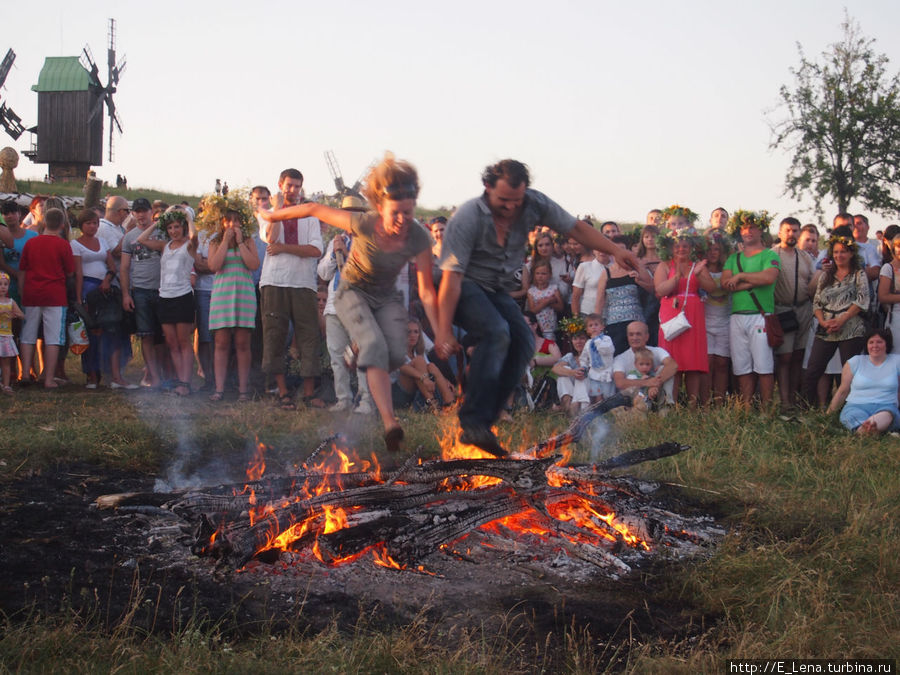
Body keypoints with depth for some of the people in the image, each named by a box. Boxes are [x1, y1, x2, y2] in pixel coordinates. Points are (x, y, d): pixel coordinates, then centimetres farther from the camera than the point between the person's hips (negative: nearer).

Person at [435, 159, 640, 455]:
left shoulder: (534, 204, -10)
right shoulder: (467, 217, -24)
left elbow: (575, 228, 2)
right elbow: (451, 276, -26)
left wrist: (615, 250, -9)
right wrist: (444, 329, -29)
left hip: (499, 291, 7)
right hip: (465, 287, -7)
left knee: (523, 342, -13)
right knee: (496, 331, -31)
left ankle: (482, 424, -12)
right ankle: (473, 422, -33)